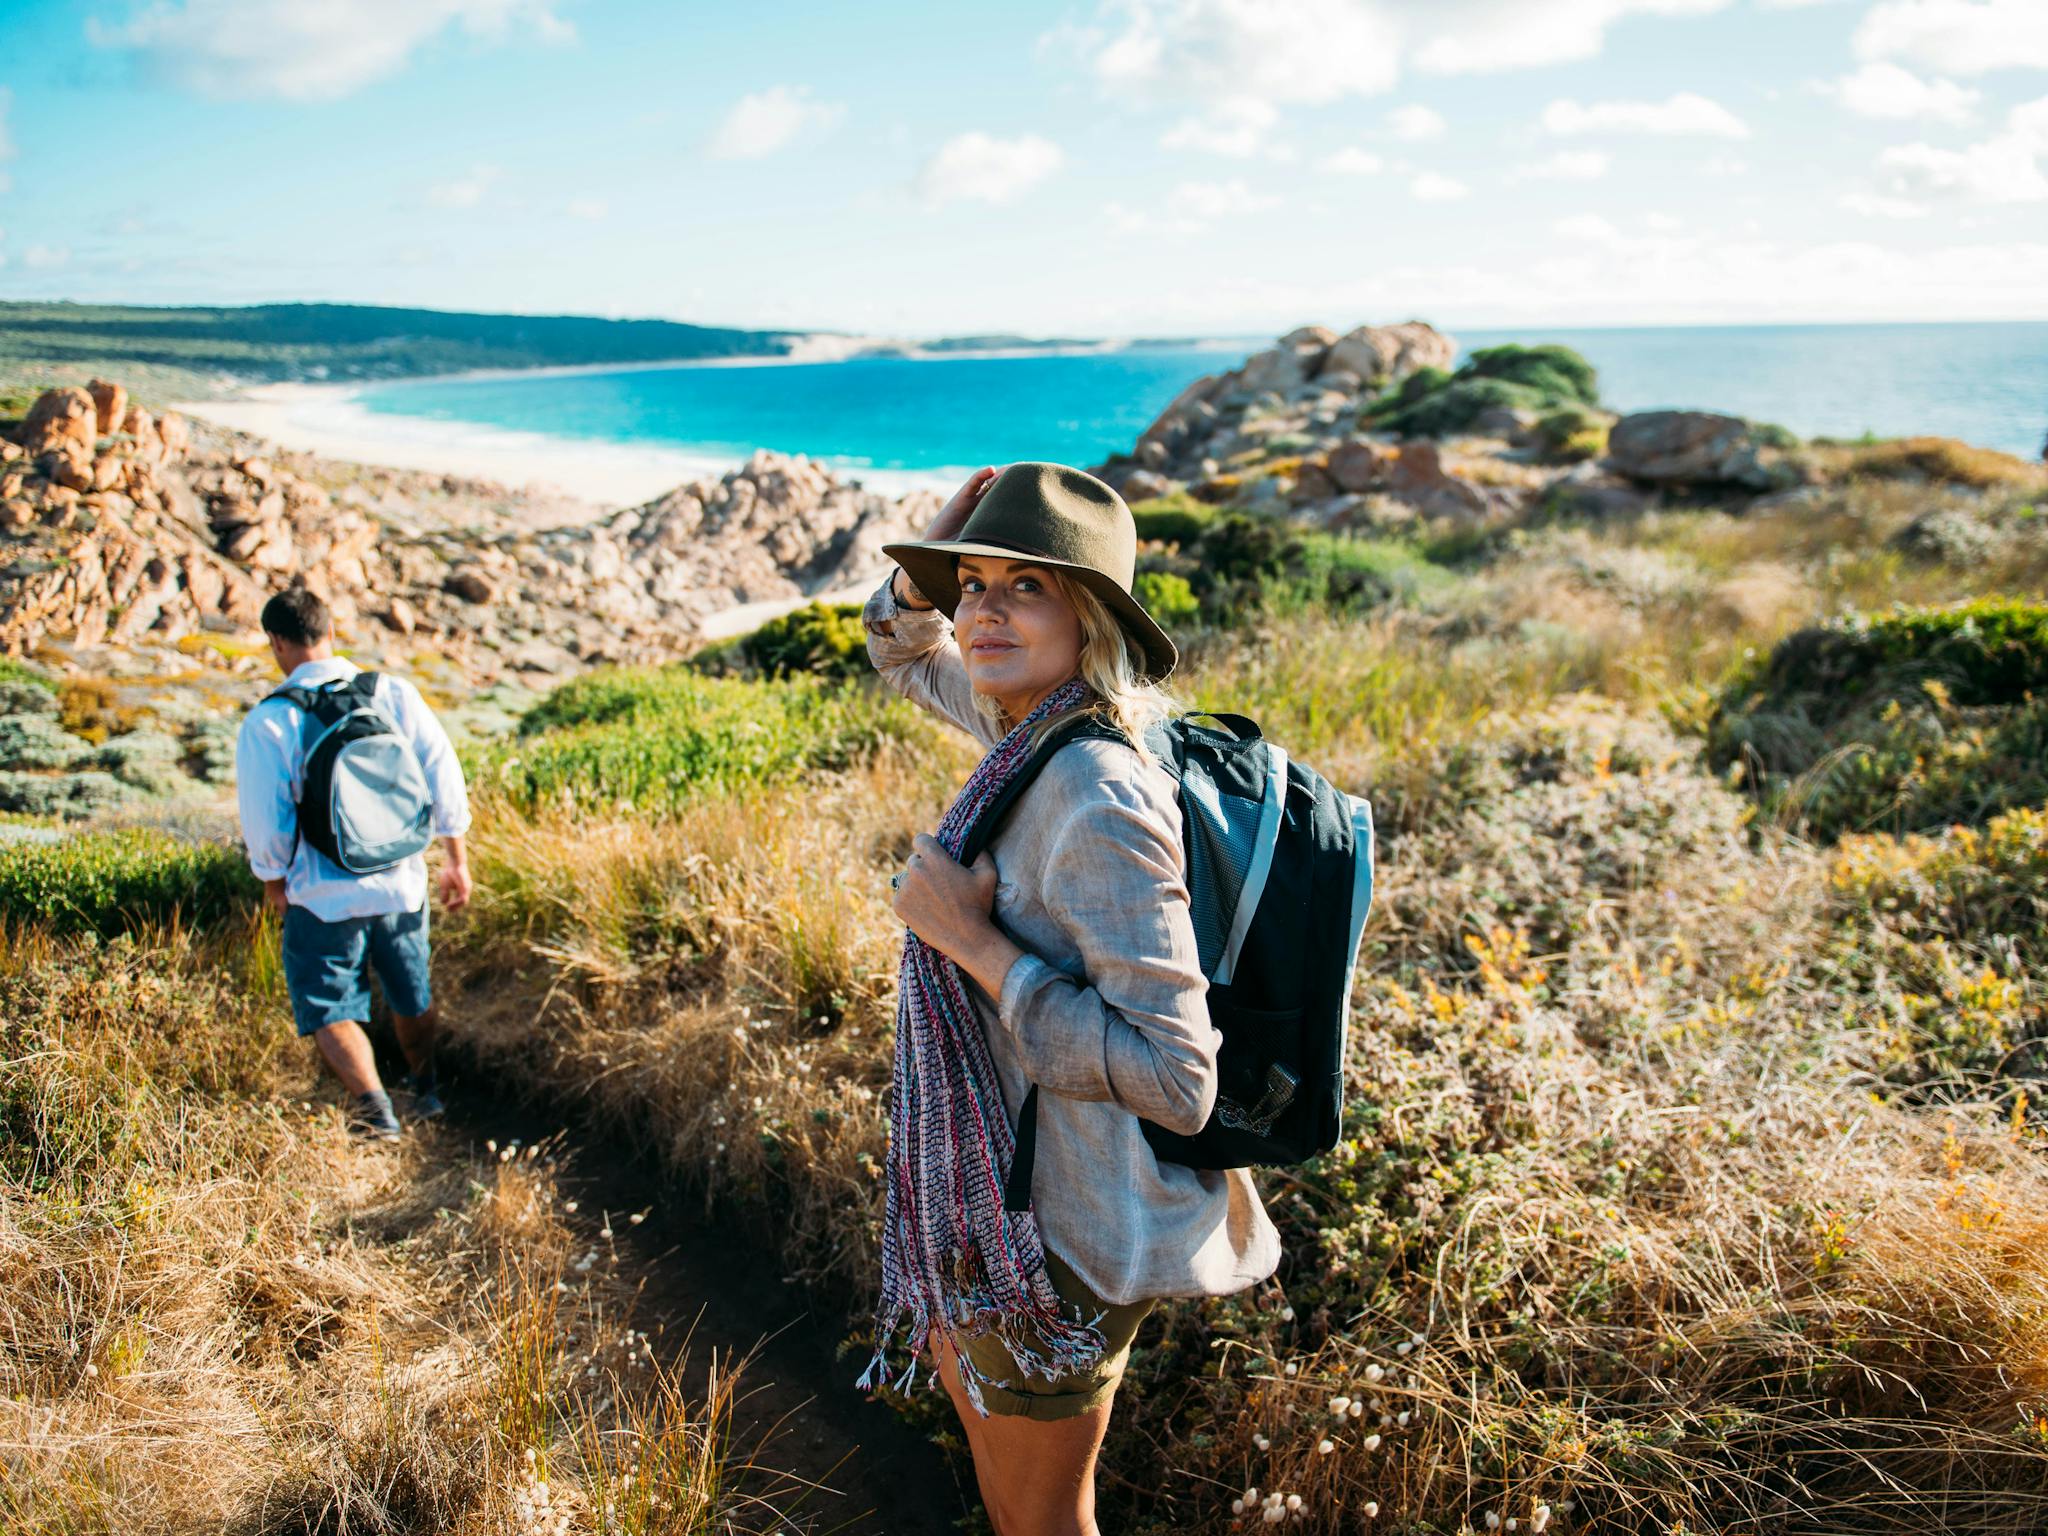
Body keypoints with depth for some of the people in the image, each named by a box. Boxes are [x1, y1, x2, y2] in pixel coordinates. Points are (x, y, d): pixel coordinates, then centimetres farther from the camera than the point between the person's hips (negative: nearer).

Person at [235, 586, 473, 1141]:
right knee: (413, 996, 23)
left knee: (331, 1010, 10)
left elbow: (265, 821, -10)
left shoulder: (267, 723, -13)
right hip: (401, 885, 4)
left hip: (324, 898, -4)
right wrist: (456, 862, 7)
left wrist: (274, 881, 9)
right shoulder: (395, 693, -5)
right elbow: (444, 779, -3)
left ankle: (374, 1106, -8)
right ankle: (425, 1089, 42)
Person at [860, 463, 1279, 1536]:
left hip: (1062, 1225, -9)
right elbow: (904, 647, 16)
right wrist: (938, 542, -5)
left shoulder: (1101, 800, -30)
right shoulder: (1027, 724, -4)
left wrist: (972, 941, -29)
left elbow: (1174, 1081, -32)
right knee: (957, 1358, 35)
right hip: (1001, 1172, 9)